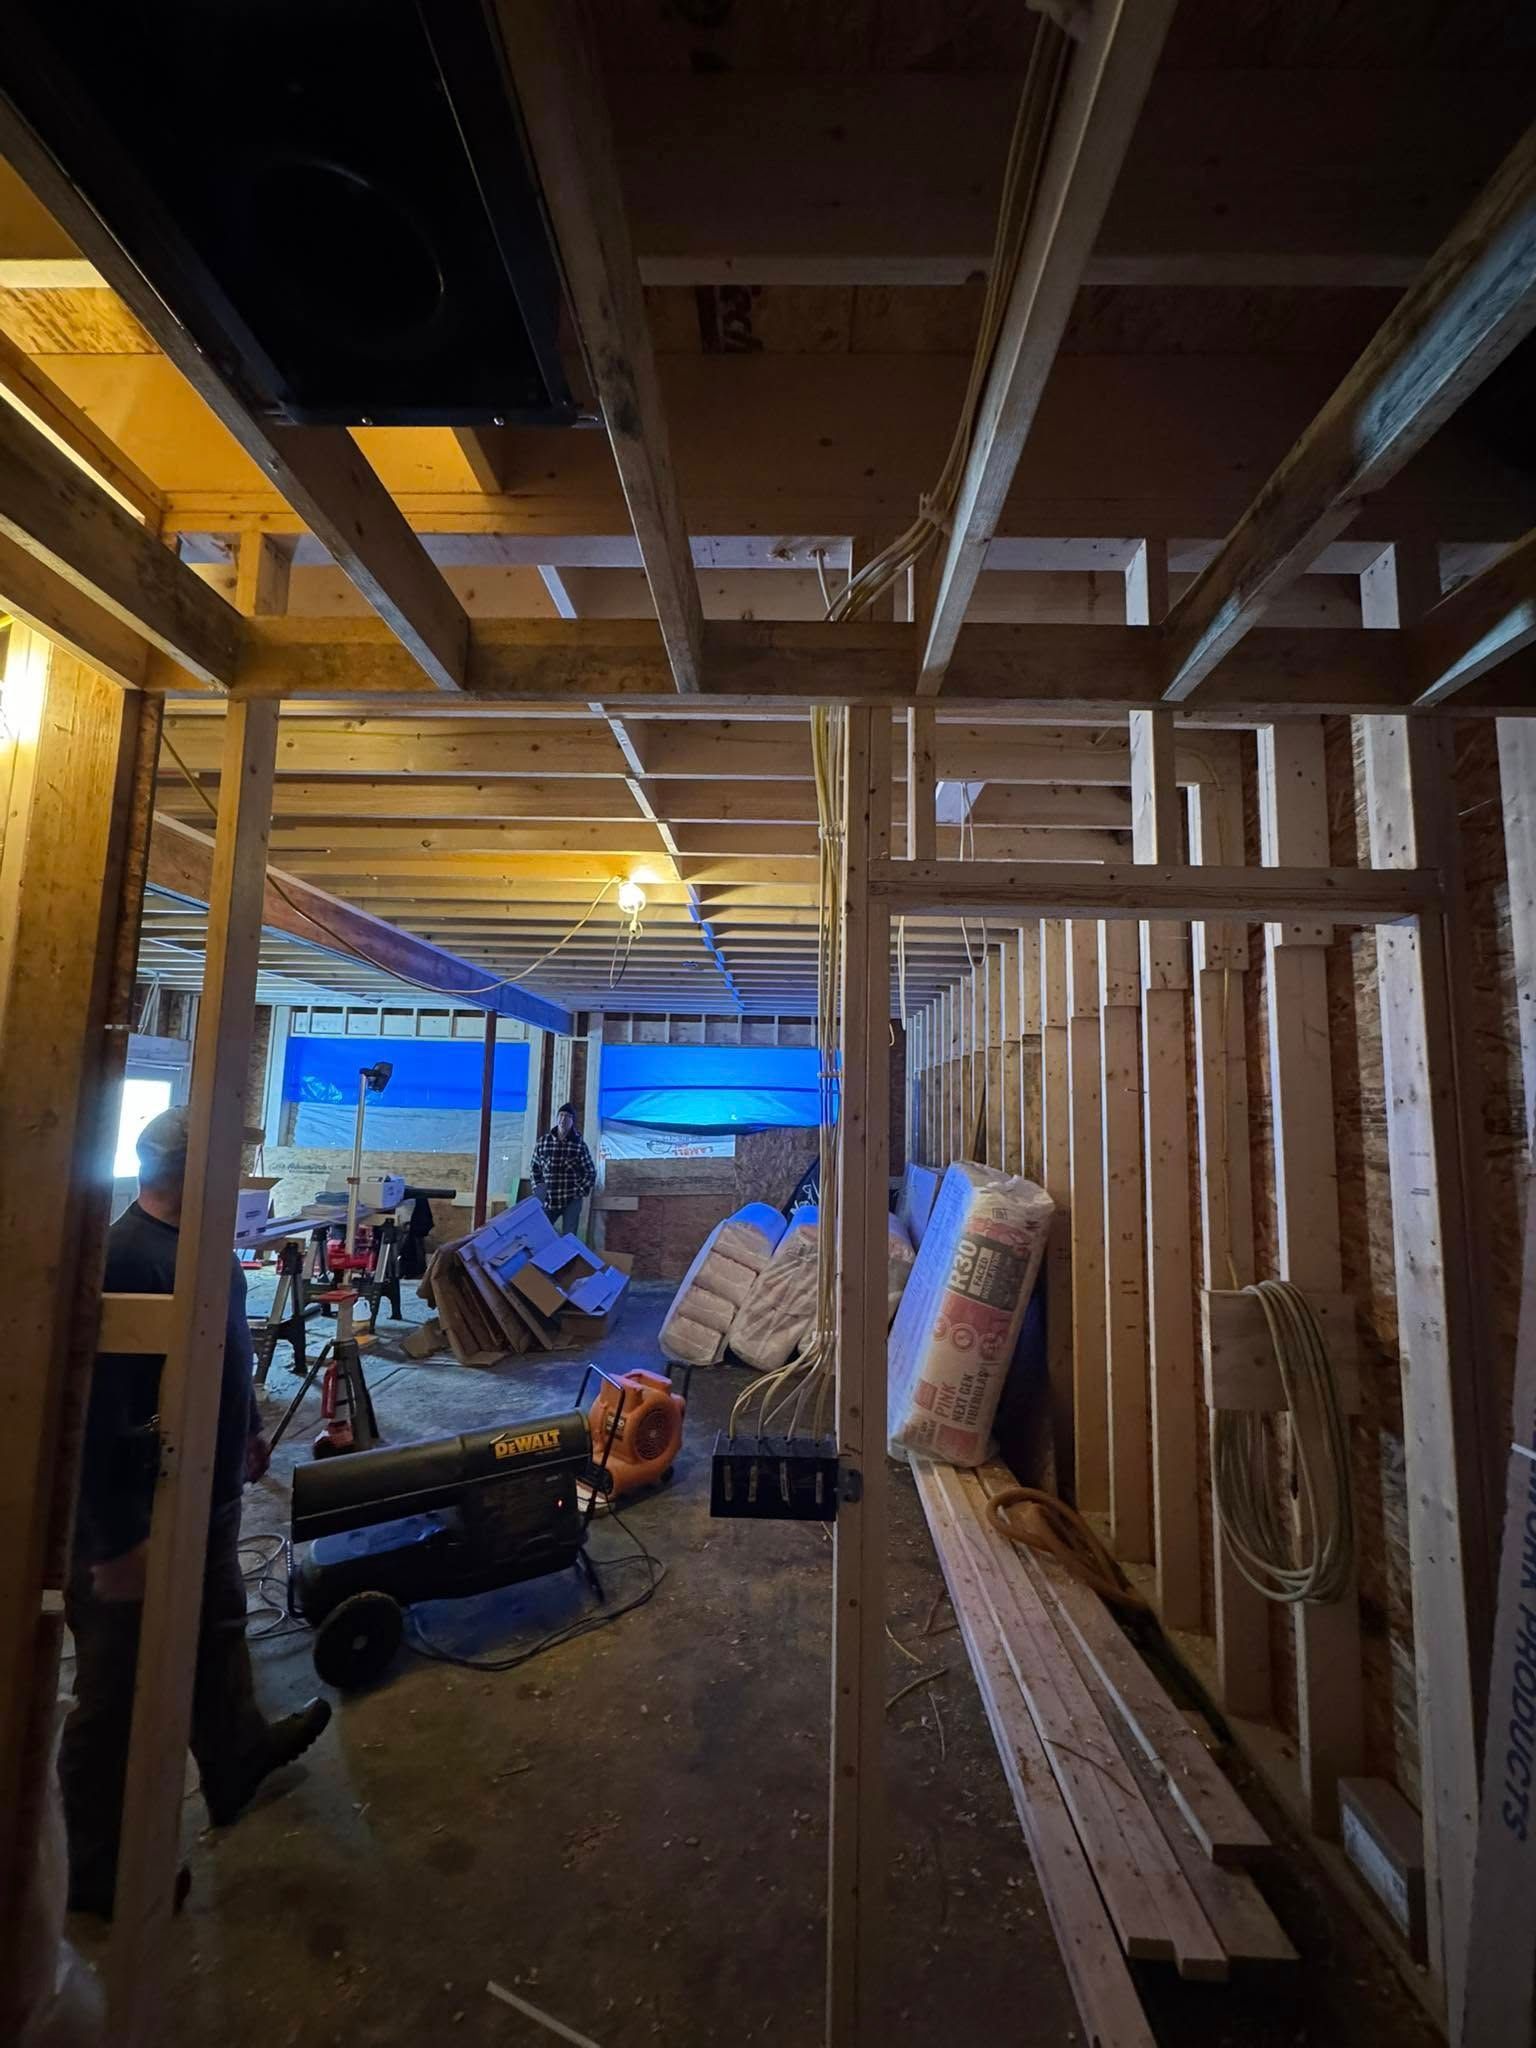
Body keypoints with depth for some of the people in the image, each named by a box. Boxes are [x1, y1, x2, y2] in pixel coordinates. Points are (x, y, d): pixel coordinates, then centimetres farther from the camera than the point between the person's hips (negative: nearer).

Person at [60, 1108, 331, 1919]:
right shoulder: (121, 1259, -28)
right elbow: (95, 1415, -28)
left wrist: (249, 1430, 24)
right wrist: (117, 1539, -24)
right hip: (139, 1523, -9)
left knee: (218, 1638, 28)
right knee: (119, 1698, 13)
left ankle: (238, 1757, 51)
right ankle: (100, 1870, 35)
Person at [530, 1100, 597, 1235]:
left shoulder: (579, 1144, -3)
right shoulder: (543, 1141, 3)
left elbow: (591, 1172, 3)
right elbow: (535, 1167, 14)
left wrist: (581, 1192, -3)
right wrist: (537, 1189, 6)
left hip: (571, 1201, -2)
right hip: (548, 1200, 2)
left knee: (569, 1238, 0)